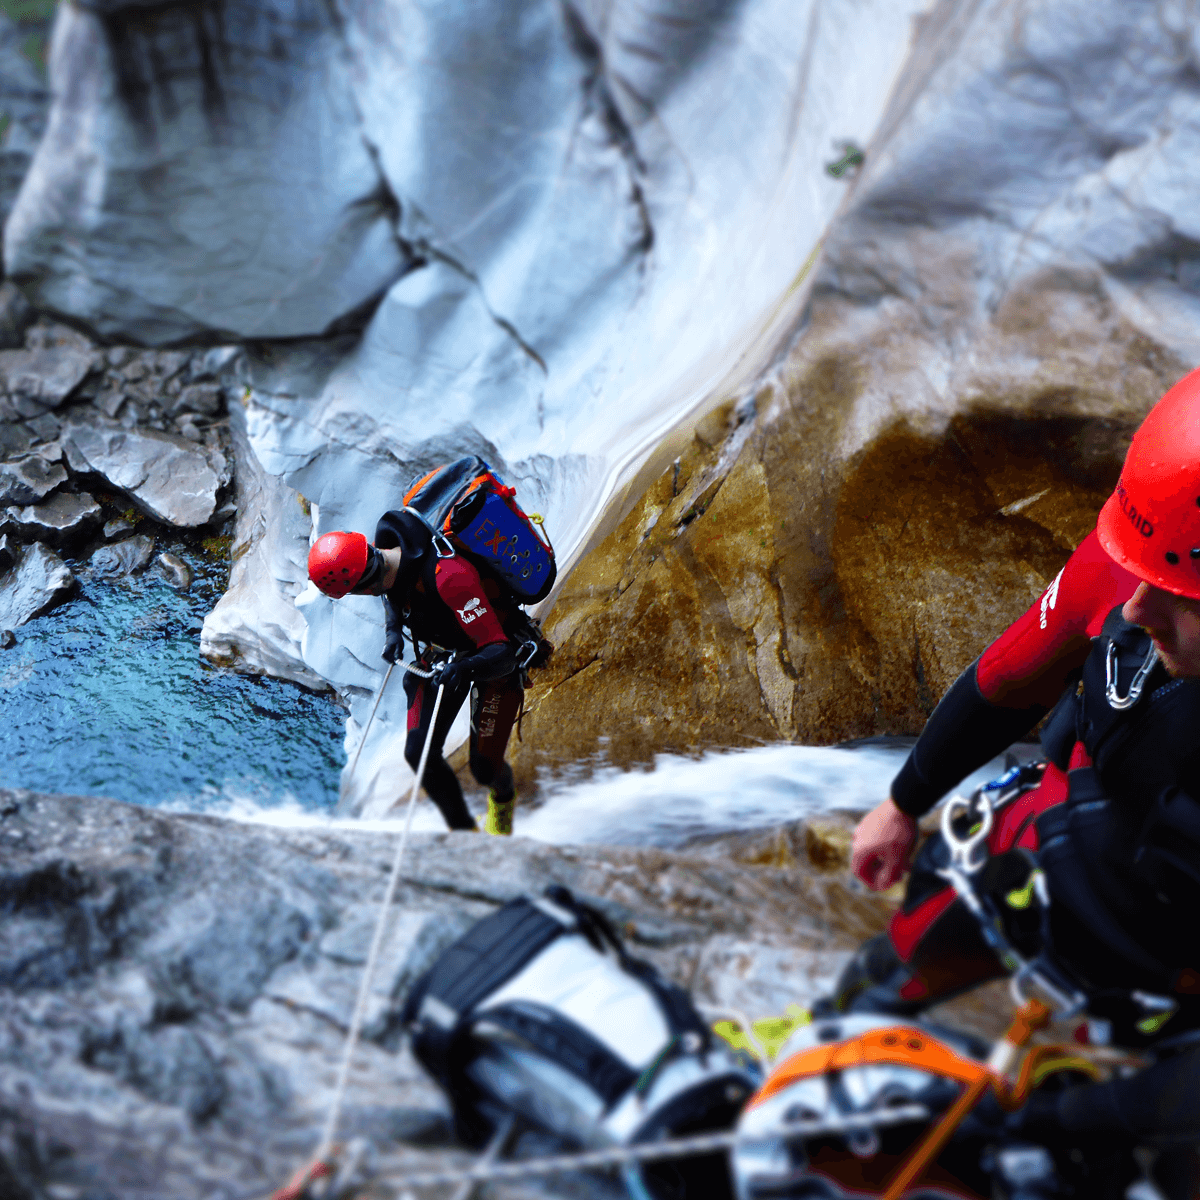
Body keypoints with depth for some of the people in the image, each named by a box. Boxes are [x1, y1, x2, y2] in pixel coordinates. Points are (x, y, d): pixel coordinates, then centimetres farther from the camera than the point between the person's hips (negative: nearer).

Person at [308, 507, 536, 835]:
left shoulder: (449, 577, -42)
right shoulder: (382, 543, -19)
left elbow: (501, 655, -42)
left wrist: (466, 668, -61)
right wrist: (394, 630, -7)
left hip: (495, 659, -6)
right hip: (441, 655, 6)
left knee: (484, 767, -6)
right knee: (418, 752, -6)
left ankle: (503, 797, 32)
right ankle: (463, 828, 15)